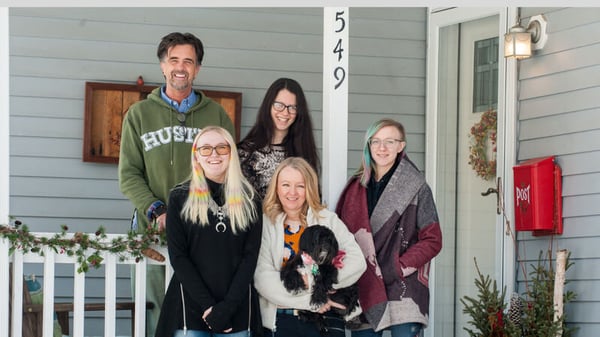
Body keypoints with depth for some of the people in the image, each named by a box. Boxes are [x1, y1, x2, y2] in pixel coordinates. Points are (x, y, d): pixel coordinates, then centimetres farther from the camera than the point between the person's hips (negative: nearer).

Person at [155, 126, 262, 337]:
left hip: (237, 309, 1)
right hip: (190, 306, -1)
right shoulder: (180, 198, 4)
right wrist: (208, 306, -12)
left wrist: (227, 307, -11)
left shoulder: (249, 200, 7)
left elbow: (250, 256, 1)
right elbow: (178, 257, -2)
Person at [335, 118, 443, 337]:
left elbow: (432, 241, -1)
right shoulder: (356, 188, 14)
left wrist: (398, 269, -9)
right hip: (363, 291, 4)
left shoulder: (416, 188, 1)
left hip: (403, 292, -4)